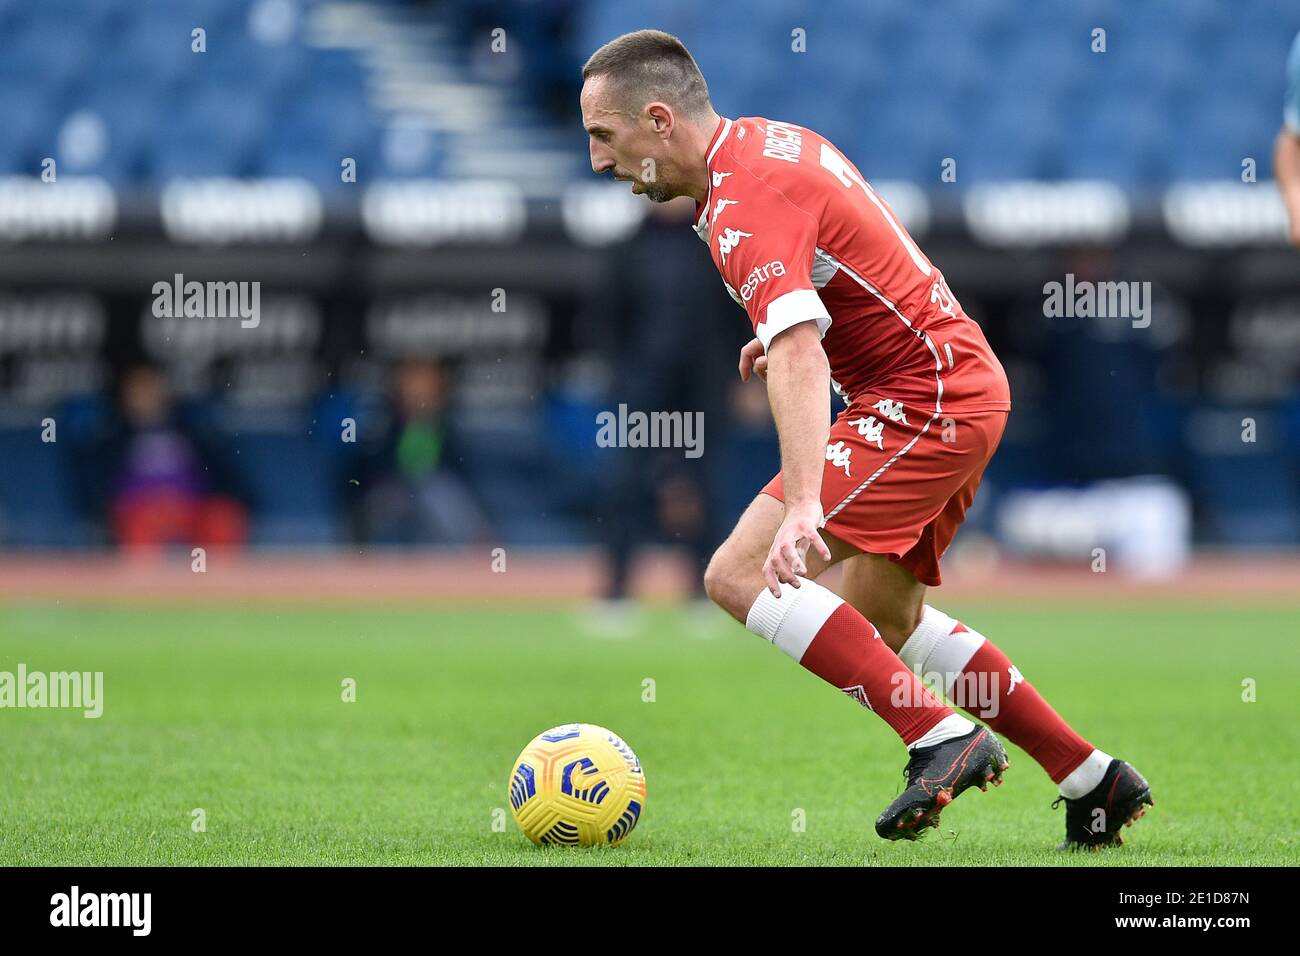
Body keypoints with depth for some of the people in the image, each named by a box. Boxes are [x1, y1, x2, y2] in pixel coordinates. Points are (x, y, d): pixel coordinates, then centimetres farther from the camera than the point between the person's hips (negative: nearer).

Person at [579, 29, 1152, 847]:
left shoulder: (745, 203, -20)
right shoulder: (774, 139, 11)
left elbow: (799, 359, -35)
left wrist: (803, 504, -44)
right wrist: (783, 336, 24)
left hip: (926, 403, -11)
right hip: (971, 386, 11)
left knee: (741, 576, -17)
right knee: (883, 615, 22)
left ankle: (945, 740, -19)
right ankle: (1093, 780, 25)